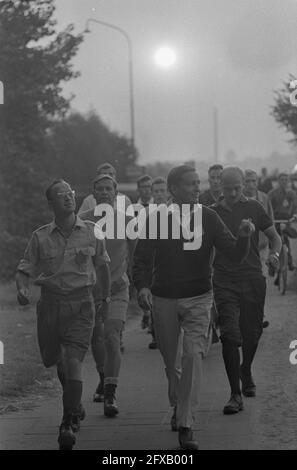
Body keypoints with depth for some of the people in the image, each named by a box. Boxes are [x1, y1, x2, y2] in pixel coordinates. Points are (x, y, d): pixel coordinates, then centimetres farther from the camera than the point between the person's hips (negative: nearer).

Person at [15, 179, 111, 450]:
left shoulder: (91, 232, 1)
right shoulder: (40, 237, 0)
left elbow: (102, 265, 15)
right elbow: (25, 269, 2)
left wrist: (106, 298, 20)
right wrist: (22, 288, -19)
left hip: (81, 304, -2)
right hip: (50, 303, 2)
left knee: (73, 361, -16)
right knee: (57, 362, 15)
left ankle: (68, 424, -13)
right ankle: (77, 408, 41)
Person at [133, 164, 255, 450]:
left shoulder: (208, 218, -3)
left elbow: (235, 255, -4)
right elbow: (141, 257, -1)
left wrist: (243, 237, -25)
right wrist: (142, 286, -18)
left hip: (198, 298, -1)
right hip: (163, 299, 1)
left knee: (193, 355, -17)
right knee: (170, 360, 12)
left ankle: (185, 426, -15)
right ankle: (178, 406, 42)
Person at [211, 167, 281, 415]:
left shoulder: (253, 208, 3)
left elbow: (275, 237, 11)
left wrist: (274, 253, -10)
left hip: (253, 279, 1)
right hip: (224, 281, -1)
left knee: (252, 334, 11)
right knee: (230, 335, -12)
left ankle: (246, 372, 43)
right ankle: (236, 395, -8)